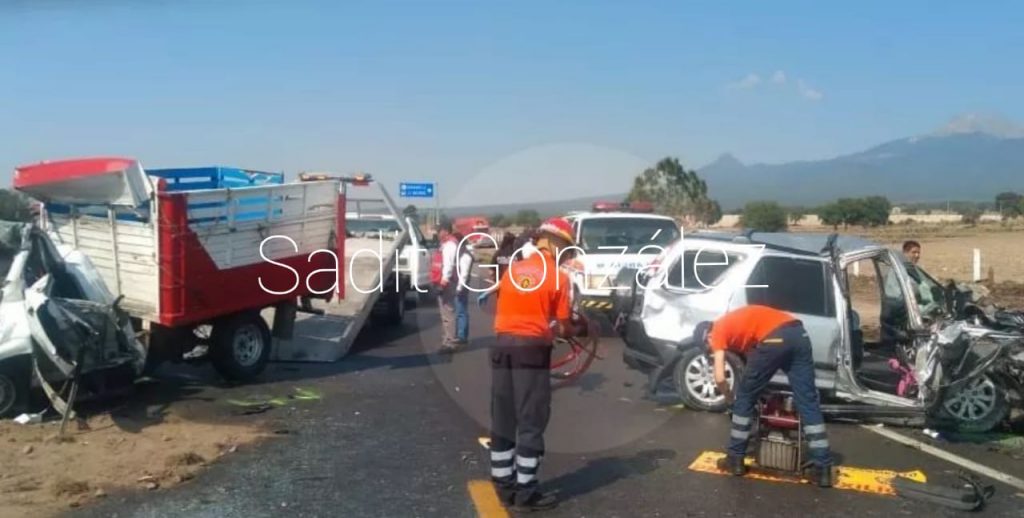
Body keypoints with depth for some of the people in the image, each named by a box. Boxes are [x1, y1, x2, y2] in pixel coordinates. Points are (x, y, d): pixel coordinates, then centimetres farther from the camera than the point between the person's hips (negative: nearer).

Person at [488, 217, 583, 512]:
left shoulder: (512, 269, 11)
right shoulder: (558, 277, -4)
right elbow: (564, 327, -2)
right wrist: (579, 331, 19)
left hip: (502, 346, 6)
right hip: (532, 349, -6)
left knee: (502, 421, 12)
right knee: (531, 423, 2)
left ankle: (504, 486, 21)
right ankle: (526, 492, 6)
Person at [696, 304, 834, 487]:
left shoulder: (718, 331, 13)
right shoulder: (734, 323, 34)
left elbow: (720, 378, 6)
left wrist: (730, 398, 24)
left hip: (774, 340, -7)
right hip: (798, 333, 7)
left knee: (745, 398, 12)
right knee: (808, 404, 8)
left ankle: (735, 459, 21)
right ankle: (824, 469, 8)